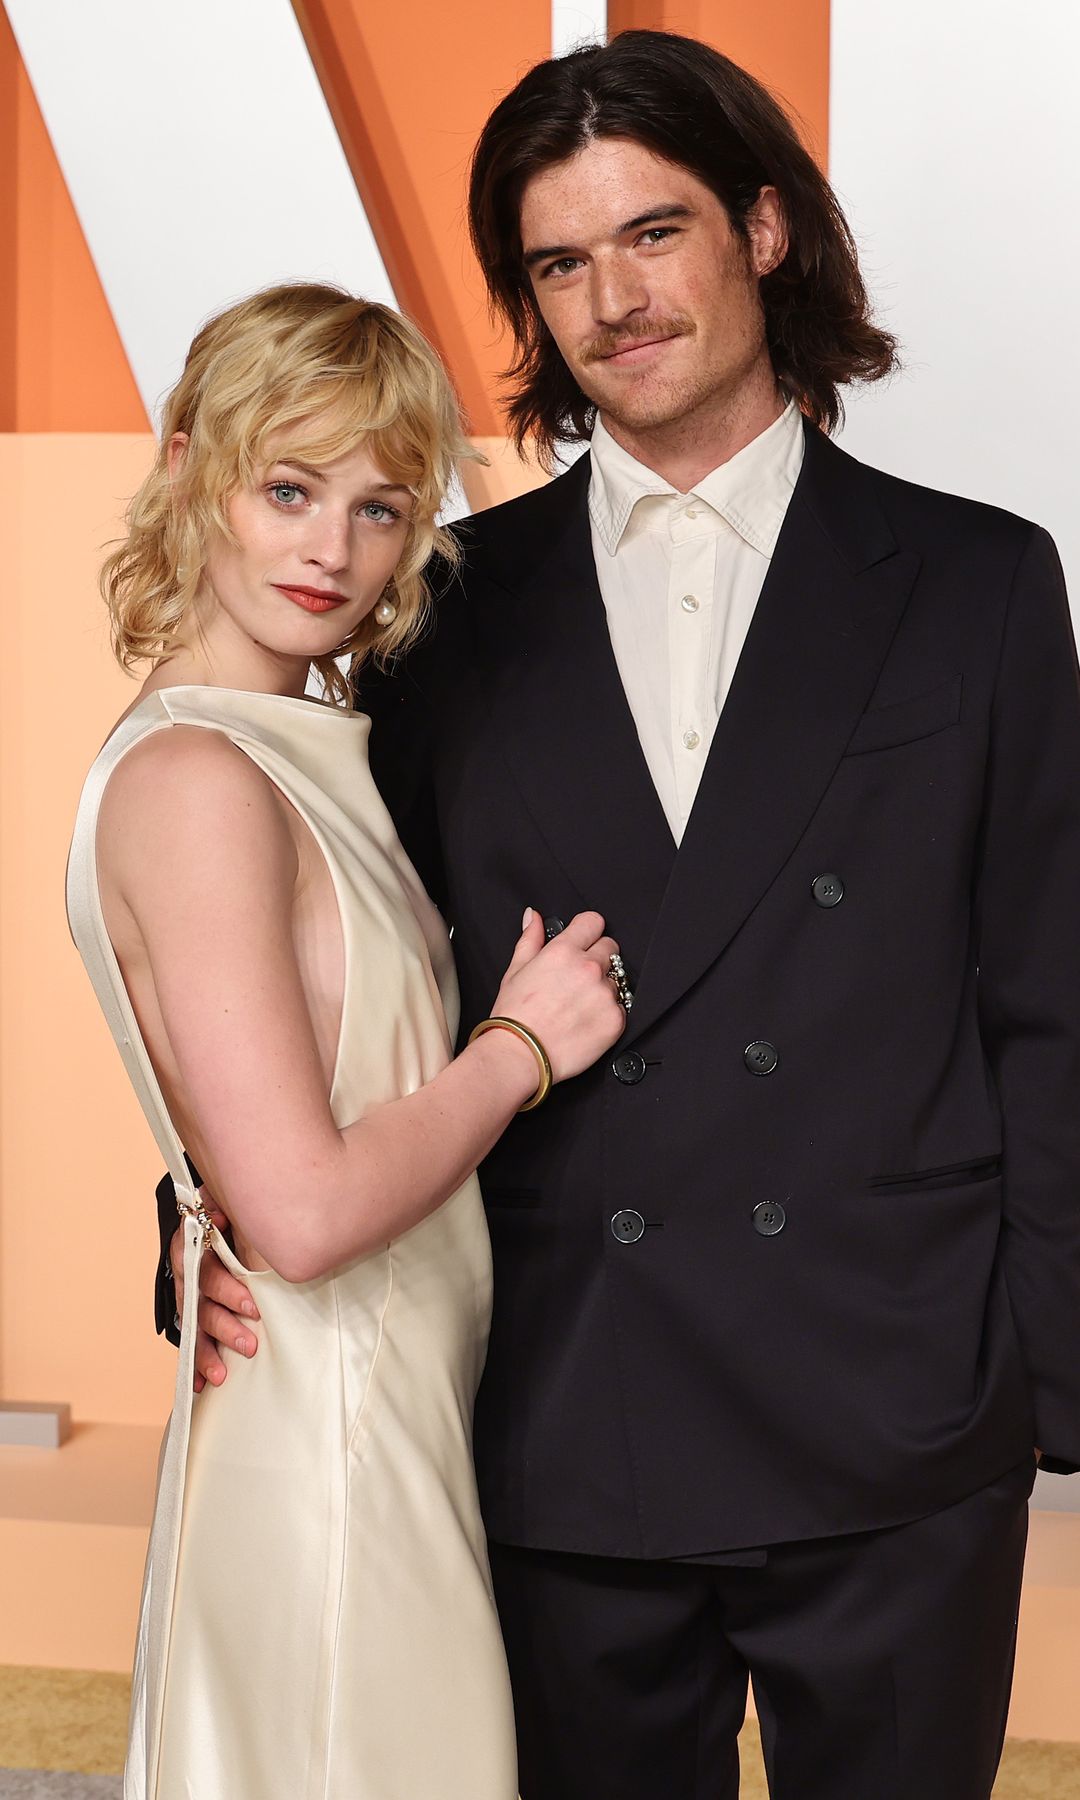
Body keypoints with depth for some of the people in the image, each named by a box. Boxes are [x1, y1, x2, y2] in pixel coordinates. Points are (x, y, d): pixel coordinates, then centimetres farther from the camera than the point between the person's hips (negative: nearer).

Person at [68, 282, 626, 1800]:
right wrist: (525, 1047, -13)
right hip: (327, 1433, -9)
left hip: (400, 1414, 9)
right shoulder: (195, 780, -20)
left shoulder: (305, 751, 10)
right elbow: (307, 1210, -25)